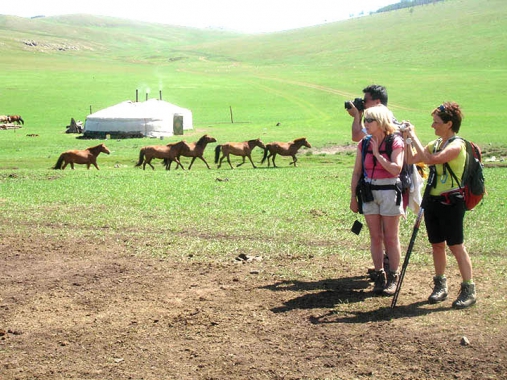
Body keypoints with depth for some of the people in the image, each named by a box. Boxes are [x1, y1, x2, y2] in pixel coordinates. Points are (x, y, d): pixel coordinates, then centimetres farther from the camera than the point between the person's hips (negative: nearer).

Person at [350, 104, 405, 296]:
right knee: (375, 237, 7)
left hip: (389, 192, -4)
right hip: (369, 192, 4)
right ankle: (379, 275, 15)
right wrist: (353, 197, 7)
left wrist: (378, 154, -15)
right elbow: (357, 172, 9)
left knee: (391, 238, 2)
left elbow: (396, 169, -21)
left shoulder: (395, 142, -8)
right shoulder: (364, 143, 6)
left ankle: (393, 277, 11)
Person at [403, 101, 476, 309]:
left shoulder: (457, 145, -15)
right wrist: (407, 139, 1)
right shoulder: (435, 144, 11)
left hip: (451, 202, -8)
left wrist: (414, 137, -21)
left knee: (456, 245, -5)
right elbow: (411, 159, 12)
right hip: (433, 200, 8)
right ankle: (440, 286, 23)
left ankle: (469, 289, 2)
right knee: (437, 244, 12)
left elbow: (431, 159, -28)